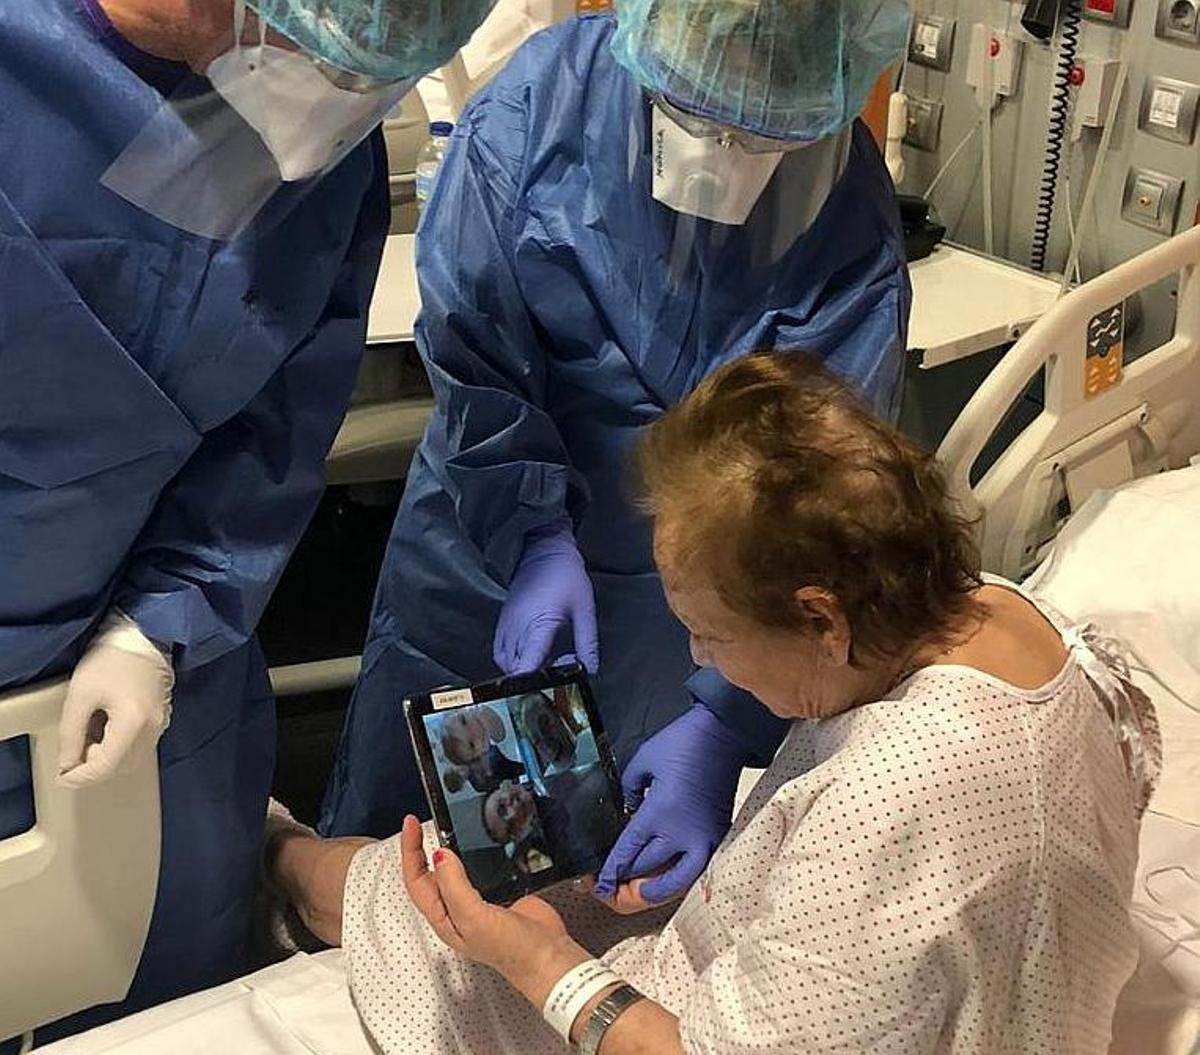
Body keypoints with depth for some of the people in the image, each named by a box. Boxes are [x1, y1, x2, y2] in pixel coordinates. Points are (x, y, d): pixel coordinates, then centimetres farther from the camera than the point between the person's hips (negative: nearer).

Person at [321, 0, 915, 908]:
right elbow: (466, 342, -15)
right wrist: (536, 540, -21)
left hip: (673, 586, 0)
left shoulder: (854, 232, -22)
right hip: (482, 536, 1)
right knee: (384, 813, 18)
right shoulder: (550, 89, -21)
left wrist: (723, 727, -29)